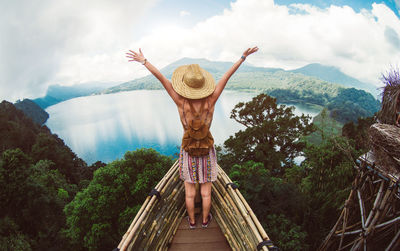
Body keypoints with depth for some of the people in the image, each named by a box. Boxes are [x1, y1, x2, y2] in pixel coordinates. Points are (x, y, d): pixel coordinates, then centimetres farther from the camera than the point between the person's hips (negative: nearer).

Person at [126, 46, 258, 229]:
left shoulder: (181, 102, -21)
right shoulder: (210, 101, -19)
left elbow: (161, 78, -17)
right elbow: (227, 76, -14)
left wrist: (143, 61, -10)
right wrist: (243, 57, -8)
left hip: (188, 152, 0)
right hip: (207, 152, 1)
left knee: (190, 192, 18)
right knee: (206, 192, 19)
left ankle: (192, 221, 38)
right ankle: (205, 220, 39)